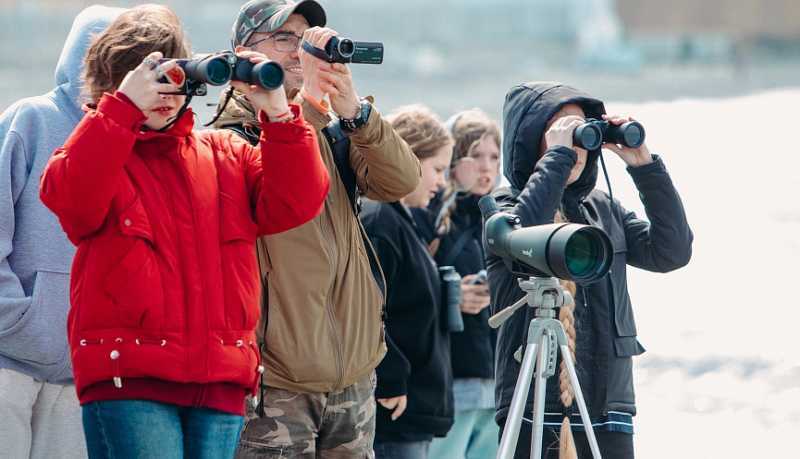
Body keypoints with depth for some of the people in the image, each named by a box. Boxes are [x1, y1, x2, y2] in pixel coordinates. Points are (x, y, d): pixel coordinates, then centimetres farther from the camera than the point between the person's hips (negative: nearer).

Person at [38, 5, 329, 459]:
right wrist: (123, 107, -19)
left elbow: (292, 205, 5)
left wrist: (279, 116, -5)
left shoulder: (225, 153, 18)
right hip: (129, 381, -4)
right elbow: (70, 197, -16)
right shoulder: (100, 145, 7)